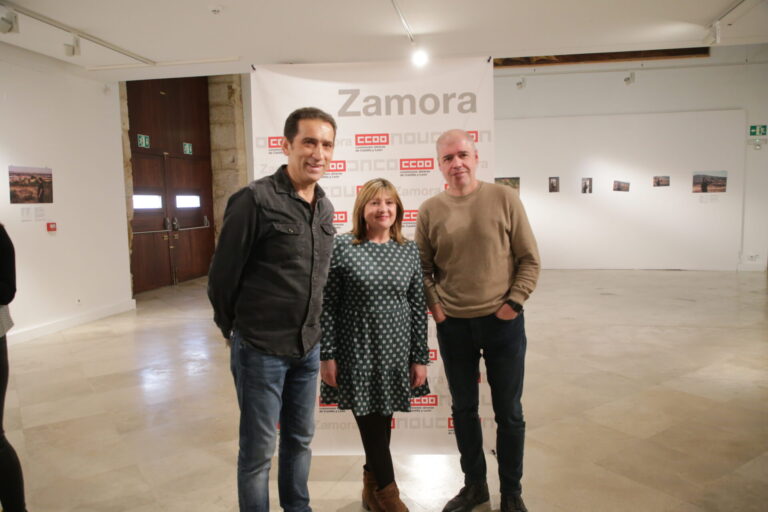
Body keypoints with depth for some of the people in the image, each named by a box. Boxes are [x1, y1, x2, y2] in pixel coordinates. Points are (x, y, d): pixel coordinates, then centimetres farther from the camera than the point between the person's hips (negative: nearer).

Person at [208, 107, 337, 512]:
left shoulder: (325, 208, 5)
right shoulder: (255, 199, -16)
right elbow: (222, 273, -10)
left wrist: (311, 330, 15)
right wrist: (233, 329, 1)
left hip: (307, 347, 7)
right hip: (260, 348, -6)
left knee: (300, 439, 20)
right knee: (258, 451, 8)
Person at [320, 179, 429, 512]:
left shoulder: (409, 251, 3)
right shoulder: (341, 247, -7)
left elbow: (418, 307, 4)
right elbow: (327, 305, -6)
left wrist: (420, 358, 2)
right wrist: (327, 355, -8)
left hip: (396, 353, 3)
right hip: (357, 353, -3)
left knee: (382, 420, 14)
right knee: (371, 423, 5)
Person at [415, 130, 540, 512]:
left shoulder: (504, 198, -4)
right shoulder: (430, 210, 0)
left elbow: (529, 259, -2)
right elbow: (421, 268, 7)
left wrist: (514, 301, -10)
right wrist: (433, 305, -5)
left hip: (502, 322, -1)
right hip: (452, 326, 2)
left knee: (508, 412, 11)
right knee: (463, 409, 15)